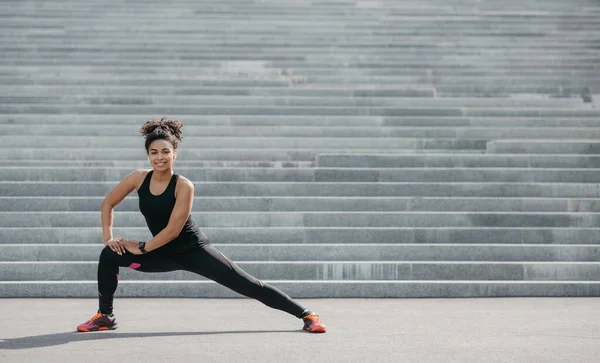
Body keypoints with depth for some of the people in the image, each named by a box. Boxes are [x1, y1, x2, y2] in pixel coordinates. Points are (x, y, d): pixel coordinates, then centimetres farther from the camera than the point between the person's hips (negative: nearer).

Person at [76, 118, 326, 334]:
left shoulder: (183, 187, -22)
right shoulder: (139, 178, -9)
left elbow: (173, 229, -23)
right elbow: (108, 203, 3)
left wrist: (142, 248, -17)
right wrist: (108, 237, -6)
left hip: (193, 251, -5)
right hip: (163, 253, 5)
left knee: (248, 286, -9)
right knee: (109, 256, -8)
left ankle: (306, 315, -2)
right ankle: (105, 317, 8)